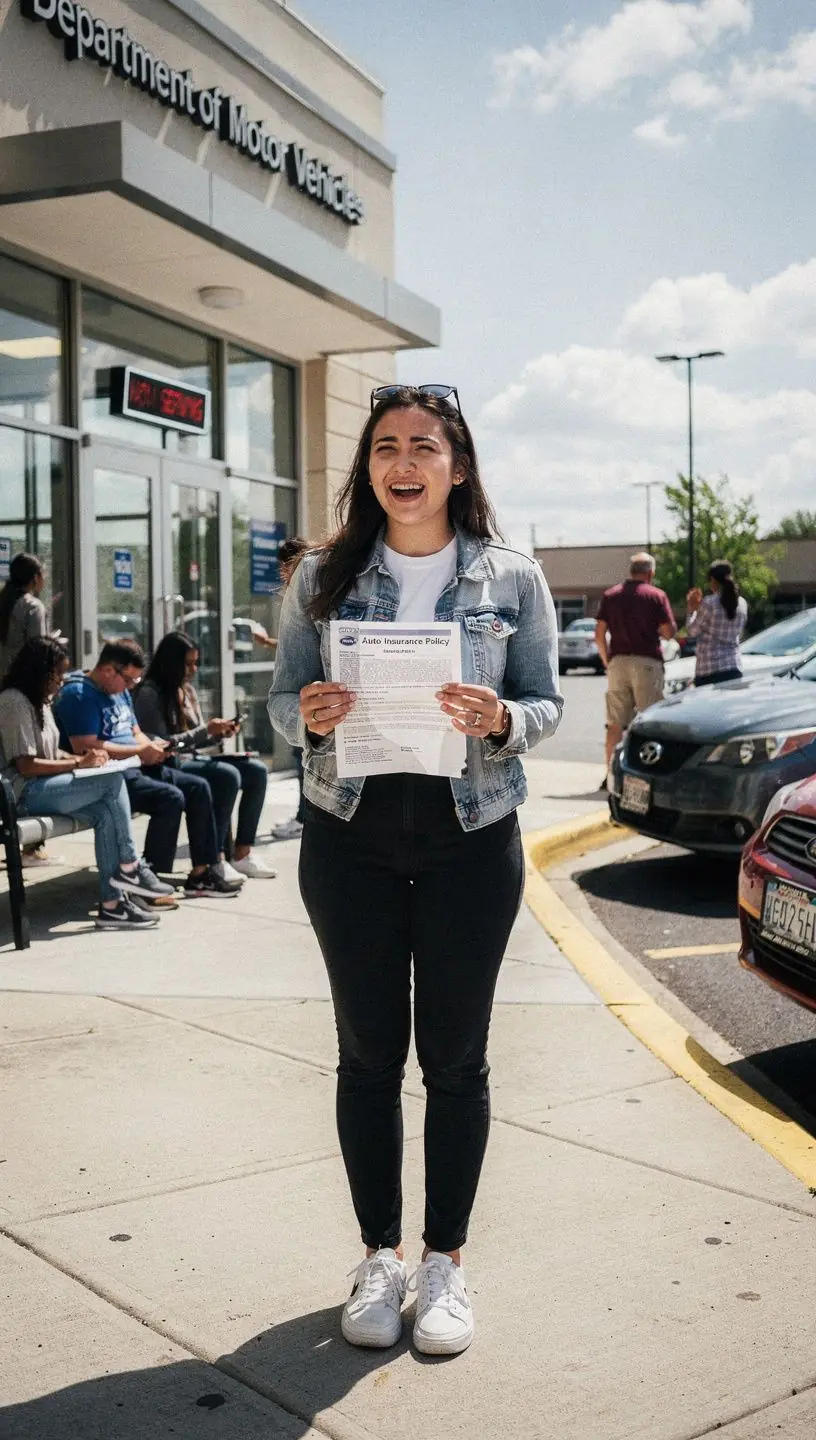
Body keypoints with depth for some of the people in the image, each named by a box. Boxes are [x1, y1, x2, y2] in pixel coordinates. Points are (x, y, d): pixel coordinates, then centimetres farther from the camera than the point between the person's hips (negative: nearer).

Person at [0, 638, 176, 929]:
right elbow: (26, 765, -19)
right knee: (113, 780, -20)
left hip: (44, 786, 9)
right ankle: (129, 867, -12)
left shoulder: (38, 701, 18)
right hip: (25, 792, -9)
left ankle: (111, 904, -19)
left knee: (106, 813, -16)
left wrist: (82, 758, 2)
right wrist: (78, 764, -15)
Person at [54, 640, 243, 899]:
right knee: (171, 798, -27)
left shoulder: (121, 691, 18)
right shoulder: (79, 694, -13)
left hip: (136, 768, 10)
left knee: (198, 788, -1)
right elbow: (84, 747, -23)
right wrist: (140, 751, -18)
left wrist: (153, 747, 0)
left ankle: (203, 872, 1)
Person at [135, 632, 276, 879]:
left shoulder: (187, 690, 16)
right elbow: (160, 744, -17)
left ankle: (242, 853, -10)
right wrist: (206, 731, -17)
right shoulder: (149, 693, -10)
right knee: (228, 775, -31)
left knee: (256, 770, -9)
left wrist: (219, 733, -2)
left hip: (192, 759, 9)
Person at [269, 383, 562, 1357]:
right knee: (369, 1050, 9)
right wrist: (306, 715, -18)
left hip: (471, 840, -1)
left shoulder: (512, 578, 1)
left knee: (455, 1055, 8)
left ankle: (445, 1260, 24)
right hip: (349, 838, 1)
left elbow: (547, 703, 2)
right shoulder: (323, 577, 3)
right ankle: (379, 1255, 25)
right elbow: (281, 701, 5)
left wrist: (499, 719, -20)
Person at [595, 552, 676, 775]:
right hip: (647, 662, -3)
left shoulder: (610, 595, 8)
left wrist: (607, 661, 14)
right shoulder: (656, 595, -2)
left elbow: (599, 634, 5)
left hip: (618, 662, 3)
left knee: (615, 723, 7)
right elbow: (669, 633, -6)